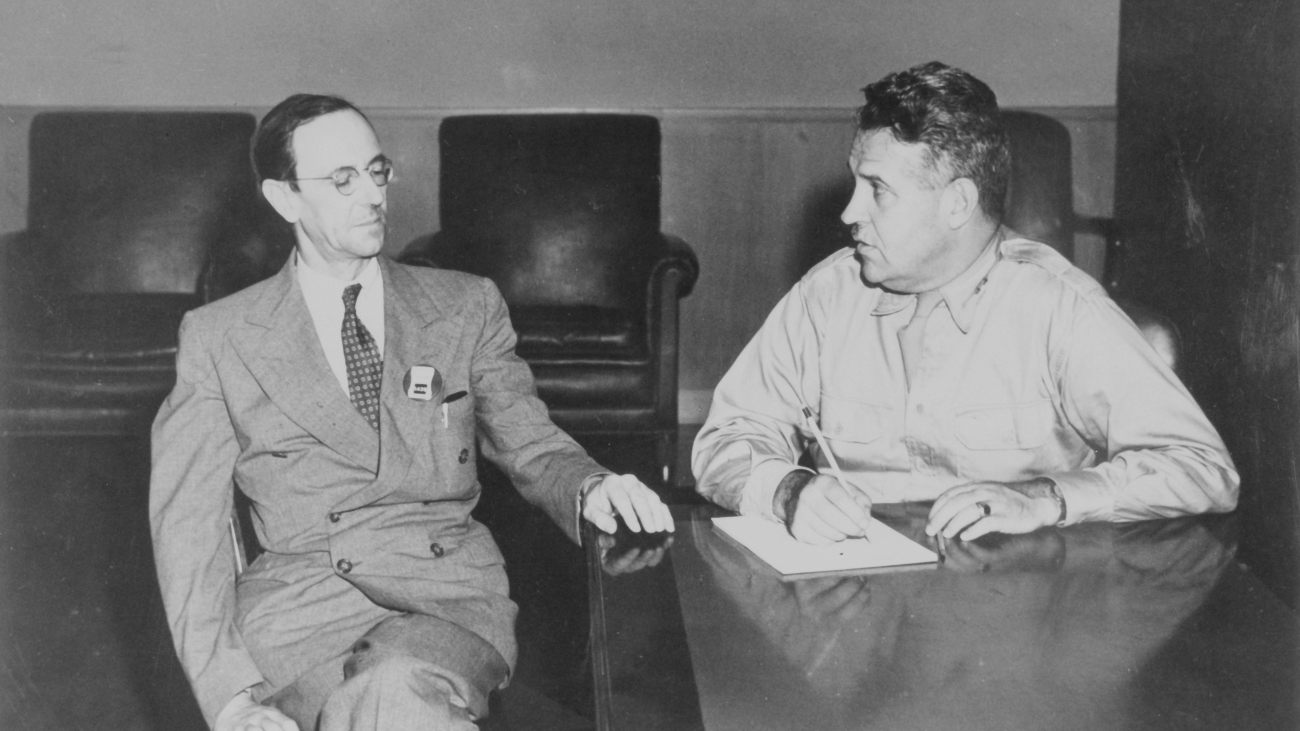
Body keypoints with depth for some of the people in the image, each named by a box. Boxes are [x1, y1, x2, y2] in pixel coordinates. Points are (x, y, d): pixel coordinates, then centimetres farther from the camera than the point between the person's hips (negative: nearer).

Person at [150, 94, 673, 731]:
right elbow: (187, 520, 5)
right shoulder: (217, 338, 11)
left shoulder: (466, 308, 16)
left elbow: (532, 447, 17)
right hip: (300, 594, 0)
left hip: (451, 586, 1)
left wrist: (590, 488, -9)